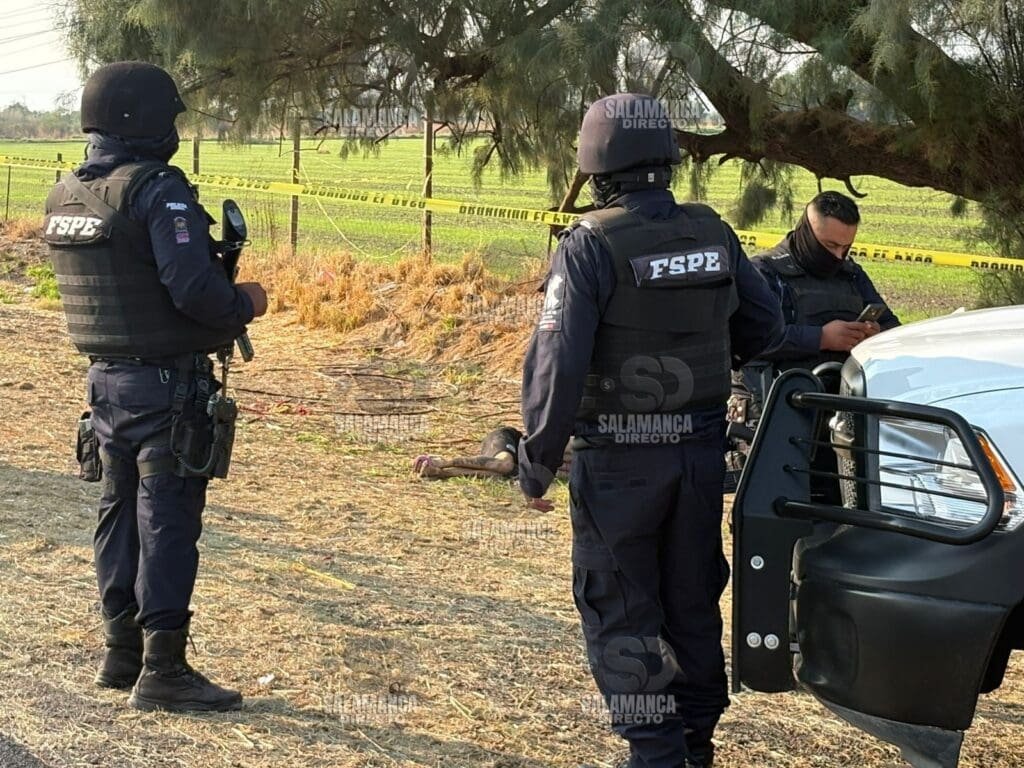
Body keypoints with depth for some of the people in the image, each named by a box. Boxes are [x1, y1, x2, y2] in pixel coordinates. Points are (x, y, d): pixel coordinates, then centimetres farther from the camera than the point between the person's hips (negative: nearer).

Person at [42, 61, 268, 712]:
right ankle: (162, 670, 2)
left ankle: (122, 652, 27)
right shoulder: (158, 190, -18)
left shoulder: (65, 196, 8)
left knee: (121, 512, 17)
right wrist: (245, 304, -7)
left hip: (108, 381, 8)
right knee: (168, 522, -2)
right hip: (169, 385, -8)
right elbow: (195, 289, -27)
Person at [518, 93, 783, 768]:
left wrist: (536, 464, -11)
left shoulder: (590, 246, -16)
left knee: (620, 612, 7)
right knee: (693, 600, 20)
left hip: (618, 461, -5)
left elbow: (557, 363, -20)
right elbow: (764, 326, 9)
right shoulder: (713, 235, 0)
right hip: (701, 452, 5)